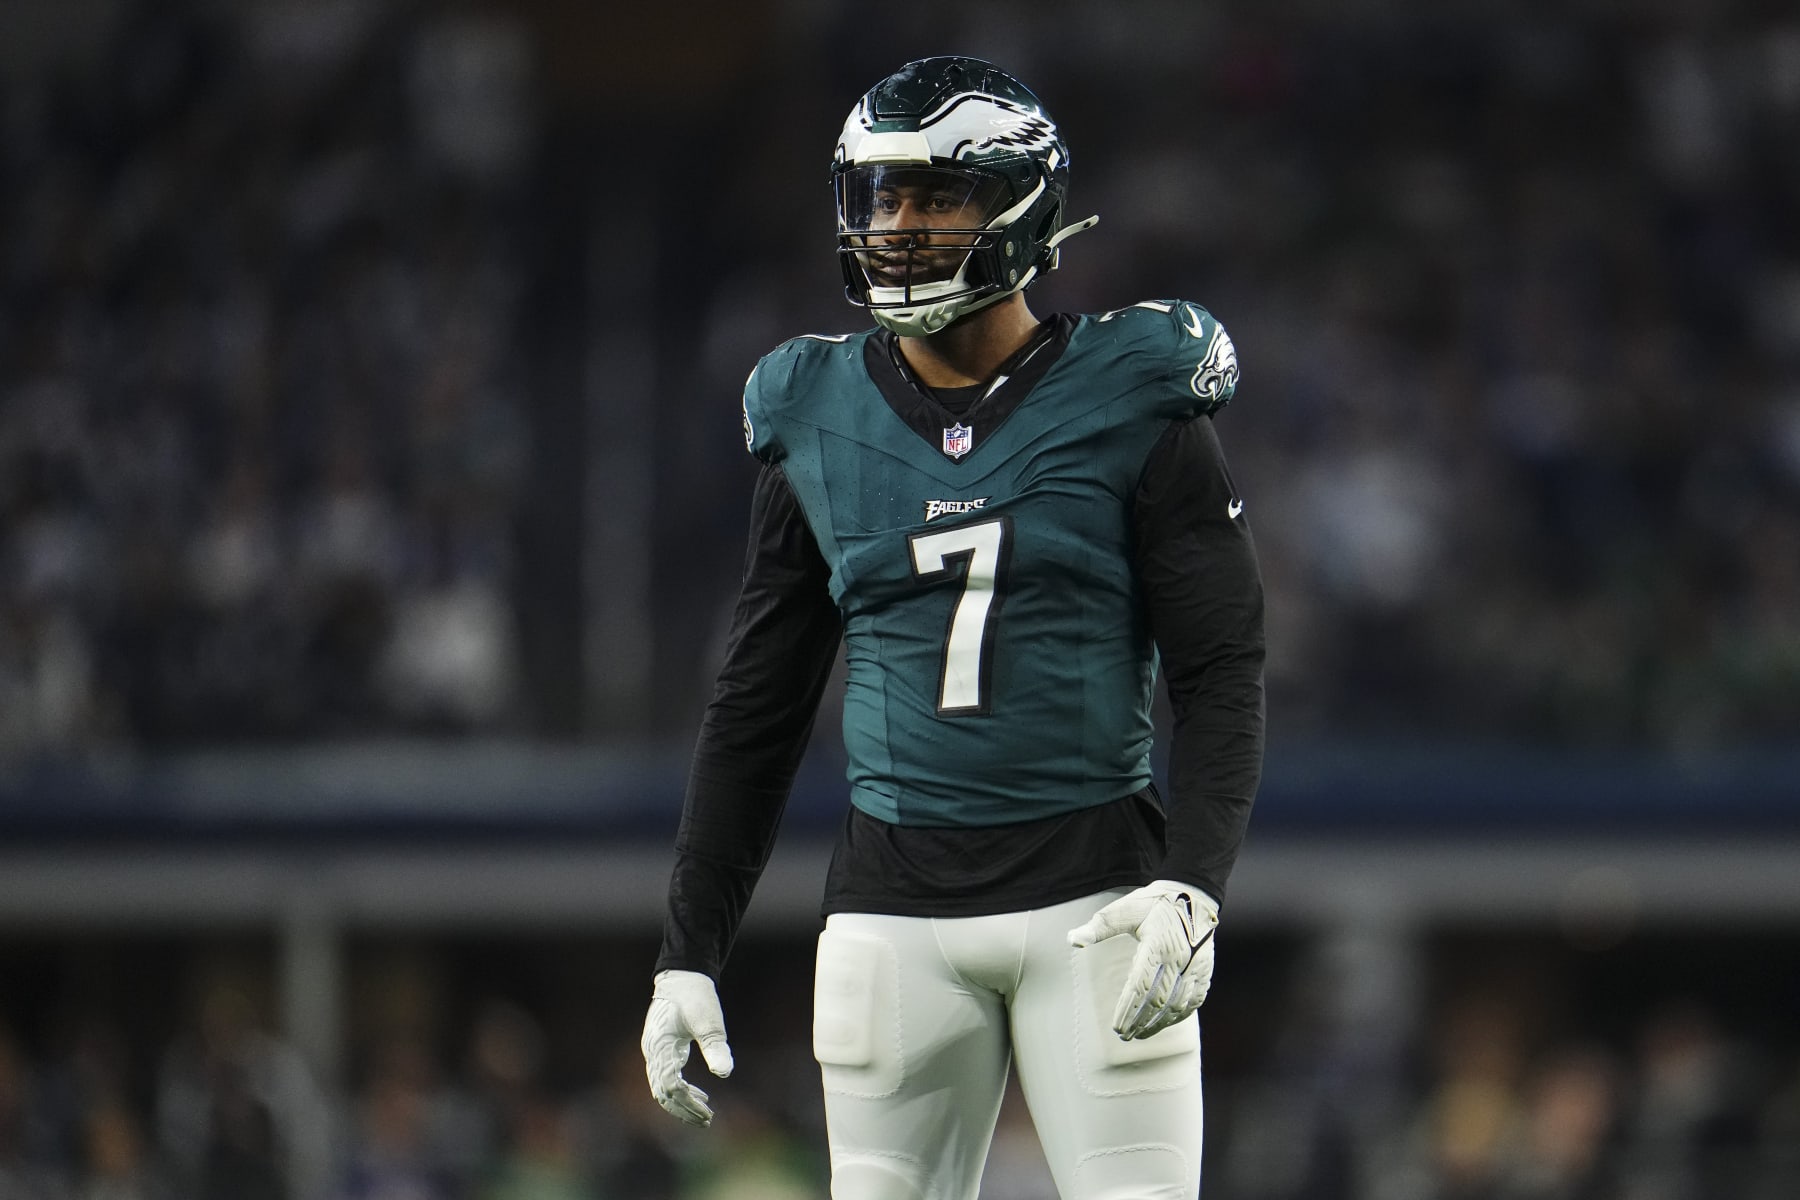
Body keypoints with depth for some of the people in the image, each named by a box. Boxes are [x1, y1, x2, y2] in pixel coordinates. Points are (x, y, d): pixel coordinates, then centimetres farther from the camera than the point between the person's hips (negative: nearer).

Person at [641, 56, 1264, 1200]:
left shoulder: (1134, 408, -1)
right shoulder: (819, 422, 8)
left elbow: (1222, 677, -2)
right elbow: (756, 710, 14)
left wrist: (1192, 887, -17)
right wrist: (689, 952, 11)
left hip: (1095, 890, -3)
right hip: (895, 909, 3)